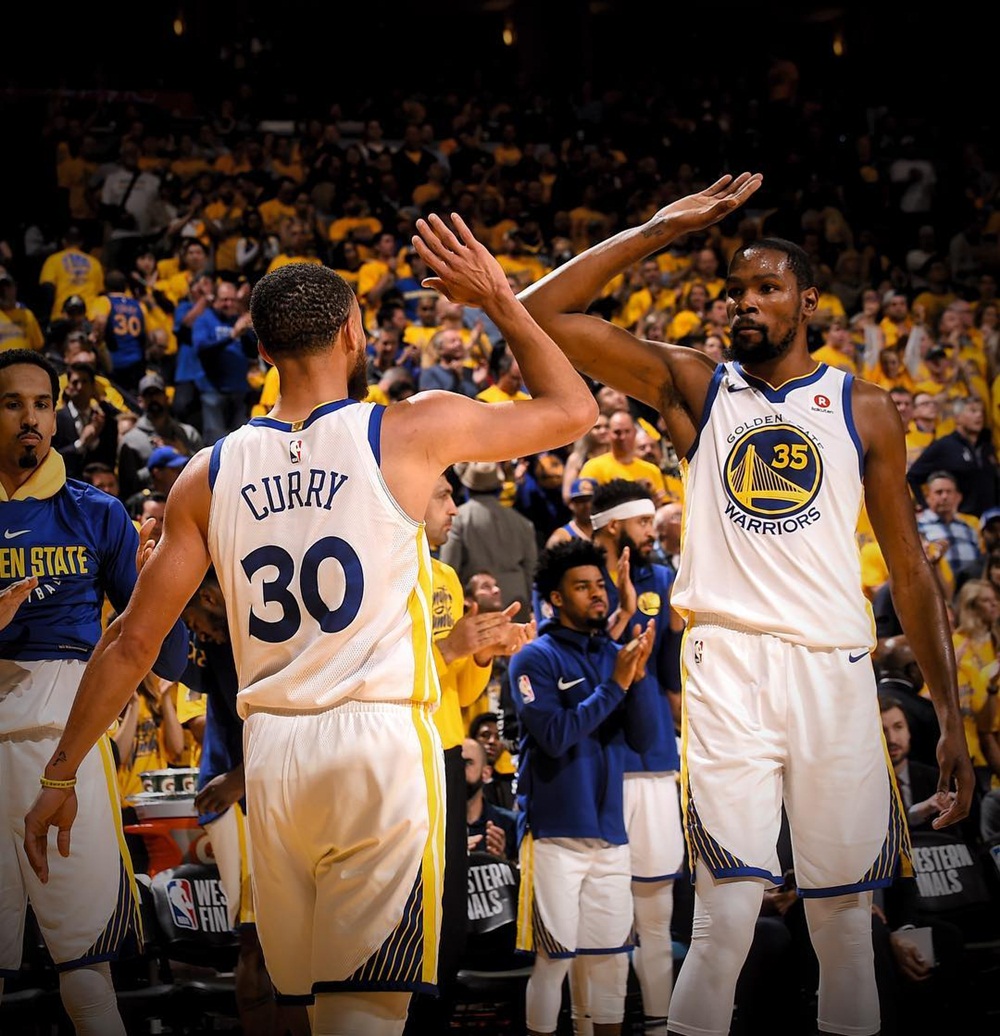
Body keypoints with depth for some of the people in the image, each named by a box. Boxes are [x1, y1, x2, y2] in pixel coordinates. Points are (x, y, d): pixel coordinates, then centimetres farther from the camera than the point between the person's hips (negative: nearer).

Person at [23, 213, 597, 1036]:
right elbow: (572, 411, 12)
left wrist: (62, 773, 16)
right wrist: (498, 298, 19)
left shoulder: (209, 475, 7)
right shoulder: (413, 432, -1)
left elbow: (132, 642, 7)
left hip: (271, 752, 4)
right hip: (382, 740, -4)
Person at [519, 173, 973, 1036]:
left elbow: (909, 567, 12)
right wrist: (660, 230, -2)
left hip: (836, 673, 2)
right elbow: (542, 316, 1)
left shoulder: (864, 409, 11)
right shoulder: (693, 387, 10)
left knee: (847, 929, 5)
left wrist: (950, 714, 7)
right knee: (726, 923, -12)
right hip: (727, 669, -1)